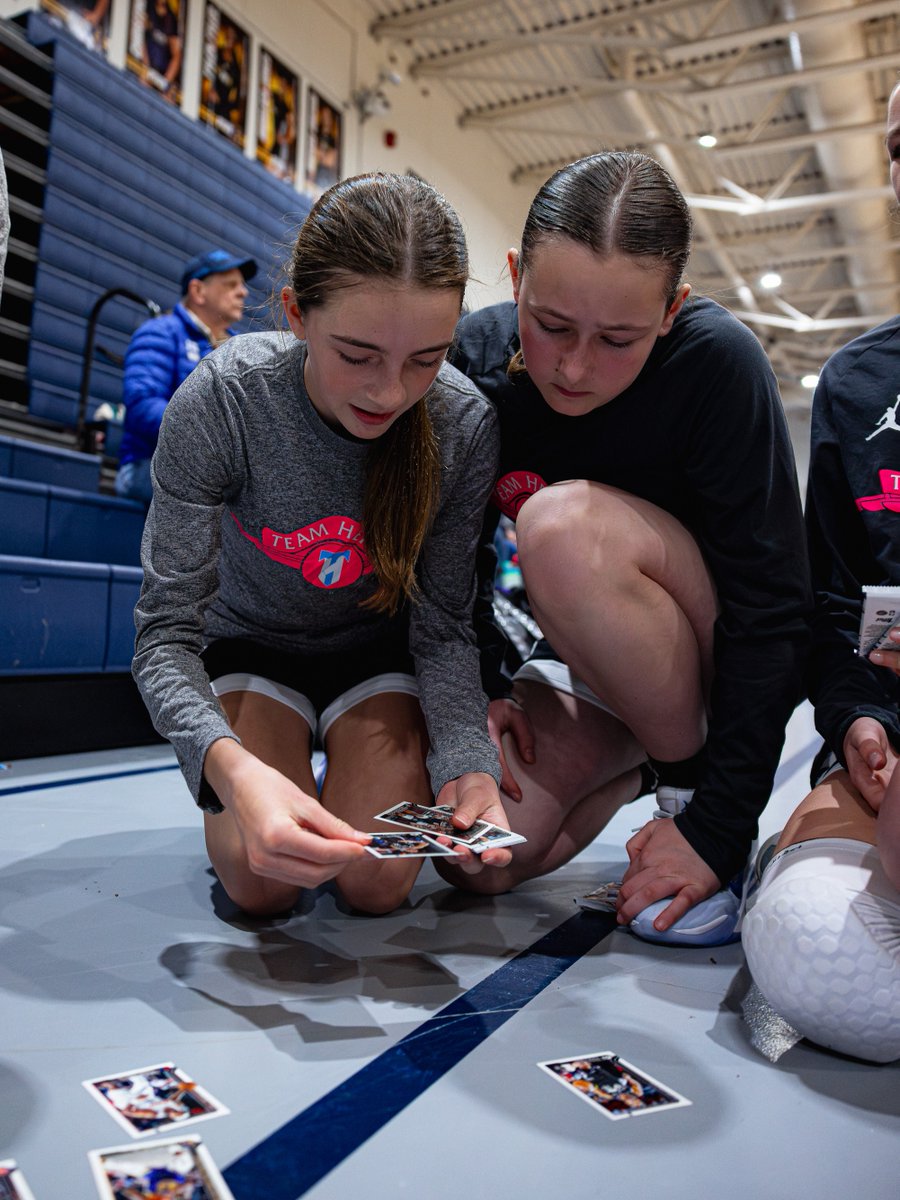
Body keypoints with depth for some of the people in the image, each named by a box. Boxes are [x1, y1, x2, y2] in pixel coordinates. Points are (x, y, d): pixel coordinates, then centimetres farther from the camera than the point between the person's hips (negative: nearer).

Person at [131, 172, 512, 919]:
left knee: (379, 882, -15)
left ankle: (370, 770, 18)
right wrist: (234, 767, -46)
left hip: (379, 650, 1)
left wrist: (469, 765, -33)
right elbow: (166, 631, -26)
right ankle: (280, 766, 15)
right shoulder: (222, 401, -28)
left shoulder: (465, 425, -23)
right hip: (253, 643, 0)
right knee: (262, 880, -19)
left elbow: (444, 628, -15)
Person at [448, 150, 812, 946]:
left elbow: (773, 609, -24)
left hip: (714, 670, -3)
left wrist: (718, 826, -25)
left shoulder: (717, 362, -24)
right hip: (590, 670, 4)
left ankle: (690, 777, -10)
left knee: (565, 525, -32)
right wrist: (479, 688, -13)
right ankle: (638, 763, 15)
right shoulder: (479, 357, -12)